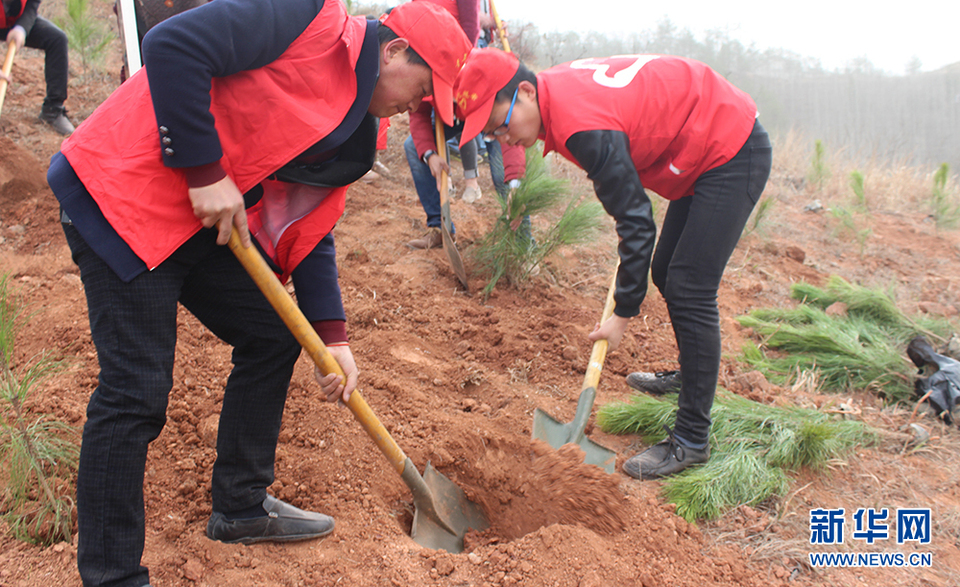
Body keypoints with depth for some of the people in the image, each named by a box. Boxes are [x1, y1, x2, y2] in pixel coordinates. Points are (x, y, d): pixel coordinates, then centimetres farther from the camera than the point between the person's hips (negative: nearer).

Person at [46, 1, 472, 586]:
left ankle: (240, 507, 28)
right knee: (137, 388, -9)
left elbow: (307, 226, 14)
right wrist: (204, 170, -22)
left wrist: (332, 338, 7)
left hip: (209, 223, 9)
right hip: (123, 196, -9)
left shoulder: (358, 131, 12)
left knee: (274, 338, 11)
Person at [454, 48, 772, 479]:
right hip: (705, 148, 10)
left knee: (688, 291, -11)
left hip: (735, 155, -10)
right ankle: (692, 375, 39)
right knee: (665, 272, 17)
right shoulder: (557, 87, -2)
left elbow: (637, 223, -26)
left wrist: (623, 314, -19)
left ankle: (692, 440, -3)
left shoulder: (583, 127, -31)